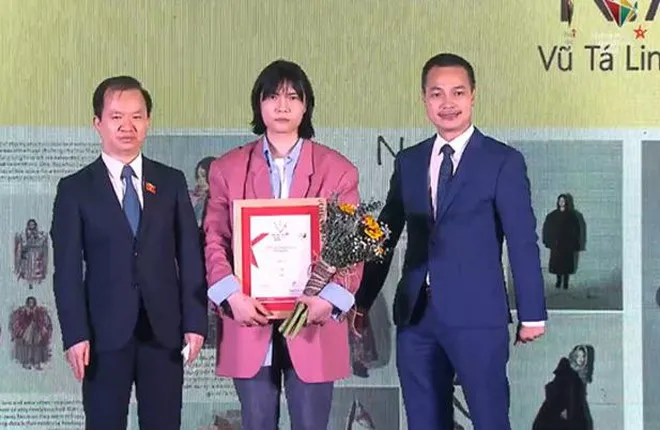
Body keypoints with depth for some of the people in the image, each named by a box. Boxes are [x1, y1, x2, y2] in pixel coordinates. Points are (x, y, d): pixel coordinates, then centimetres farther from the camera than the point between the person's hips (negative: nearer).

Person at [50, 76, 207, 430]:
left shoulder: (172, 182, 9)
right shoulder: (75, 188, 3)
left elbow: (190, 256, 6)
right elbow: (67, 268, -2)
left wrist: (195, 321, -1)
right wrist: (75, 334, -10)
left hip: (164, 329, 2)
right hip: (104, 332, -2)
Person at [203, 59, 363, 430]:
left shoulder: (337, 169, 5)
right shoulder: (228, 168, 9)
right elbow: (214, 240, 4)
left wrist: (329, 300, -14)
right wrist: (231, 296, -13)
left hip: (313, 322, -1)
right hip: (250, 321, 1)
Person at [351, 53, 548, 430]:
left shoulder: (503, 161, -2)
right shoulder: (408, 161, 12)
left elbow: (523, 241, -4)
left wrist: (533, 313, -6)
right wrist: (363, 300, 15)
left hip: (476, 314, -4)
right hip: (415, 315, 5)